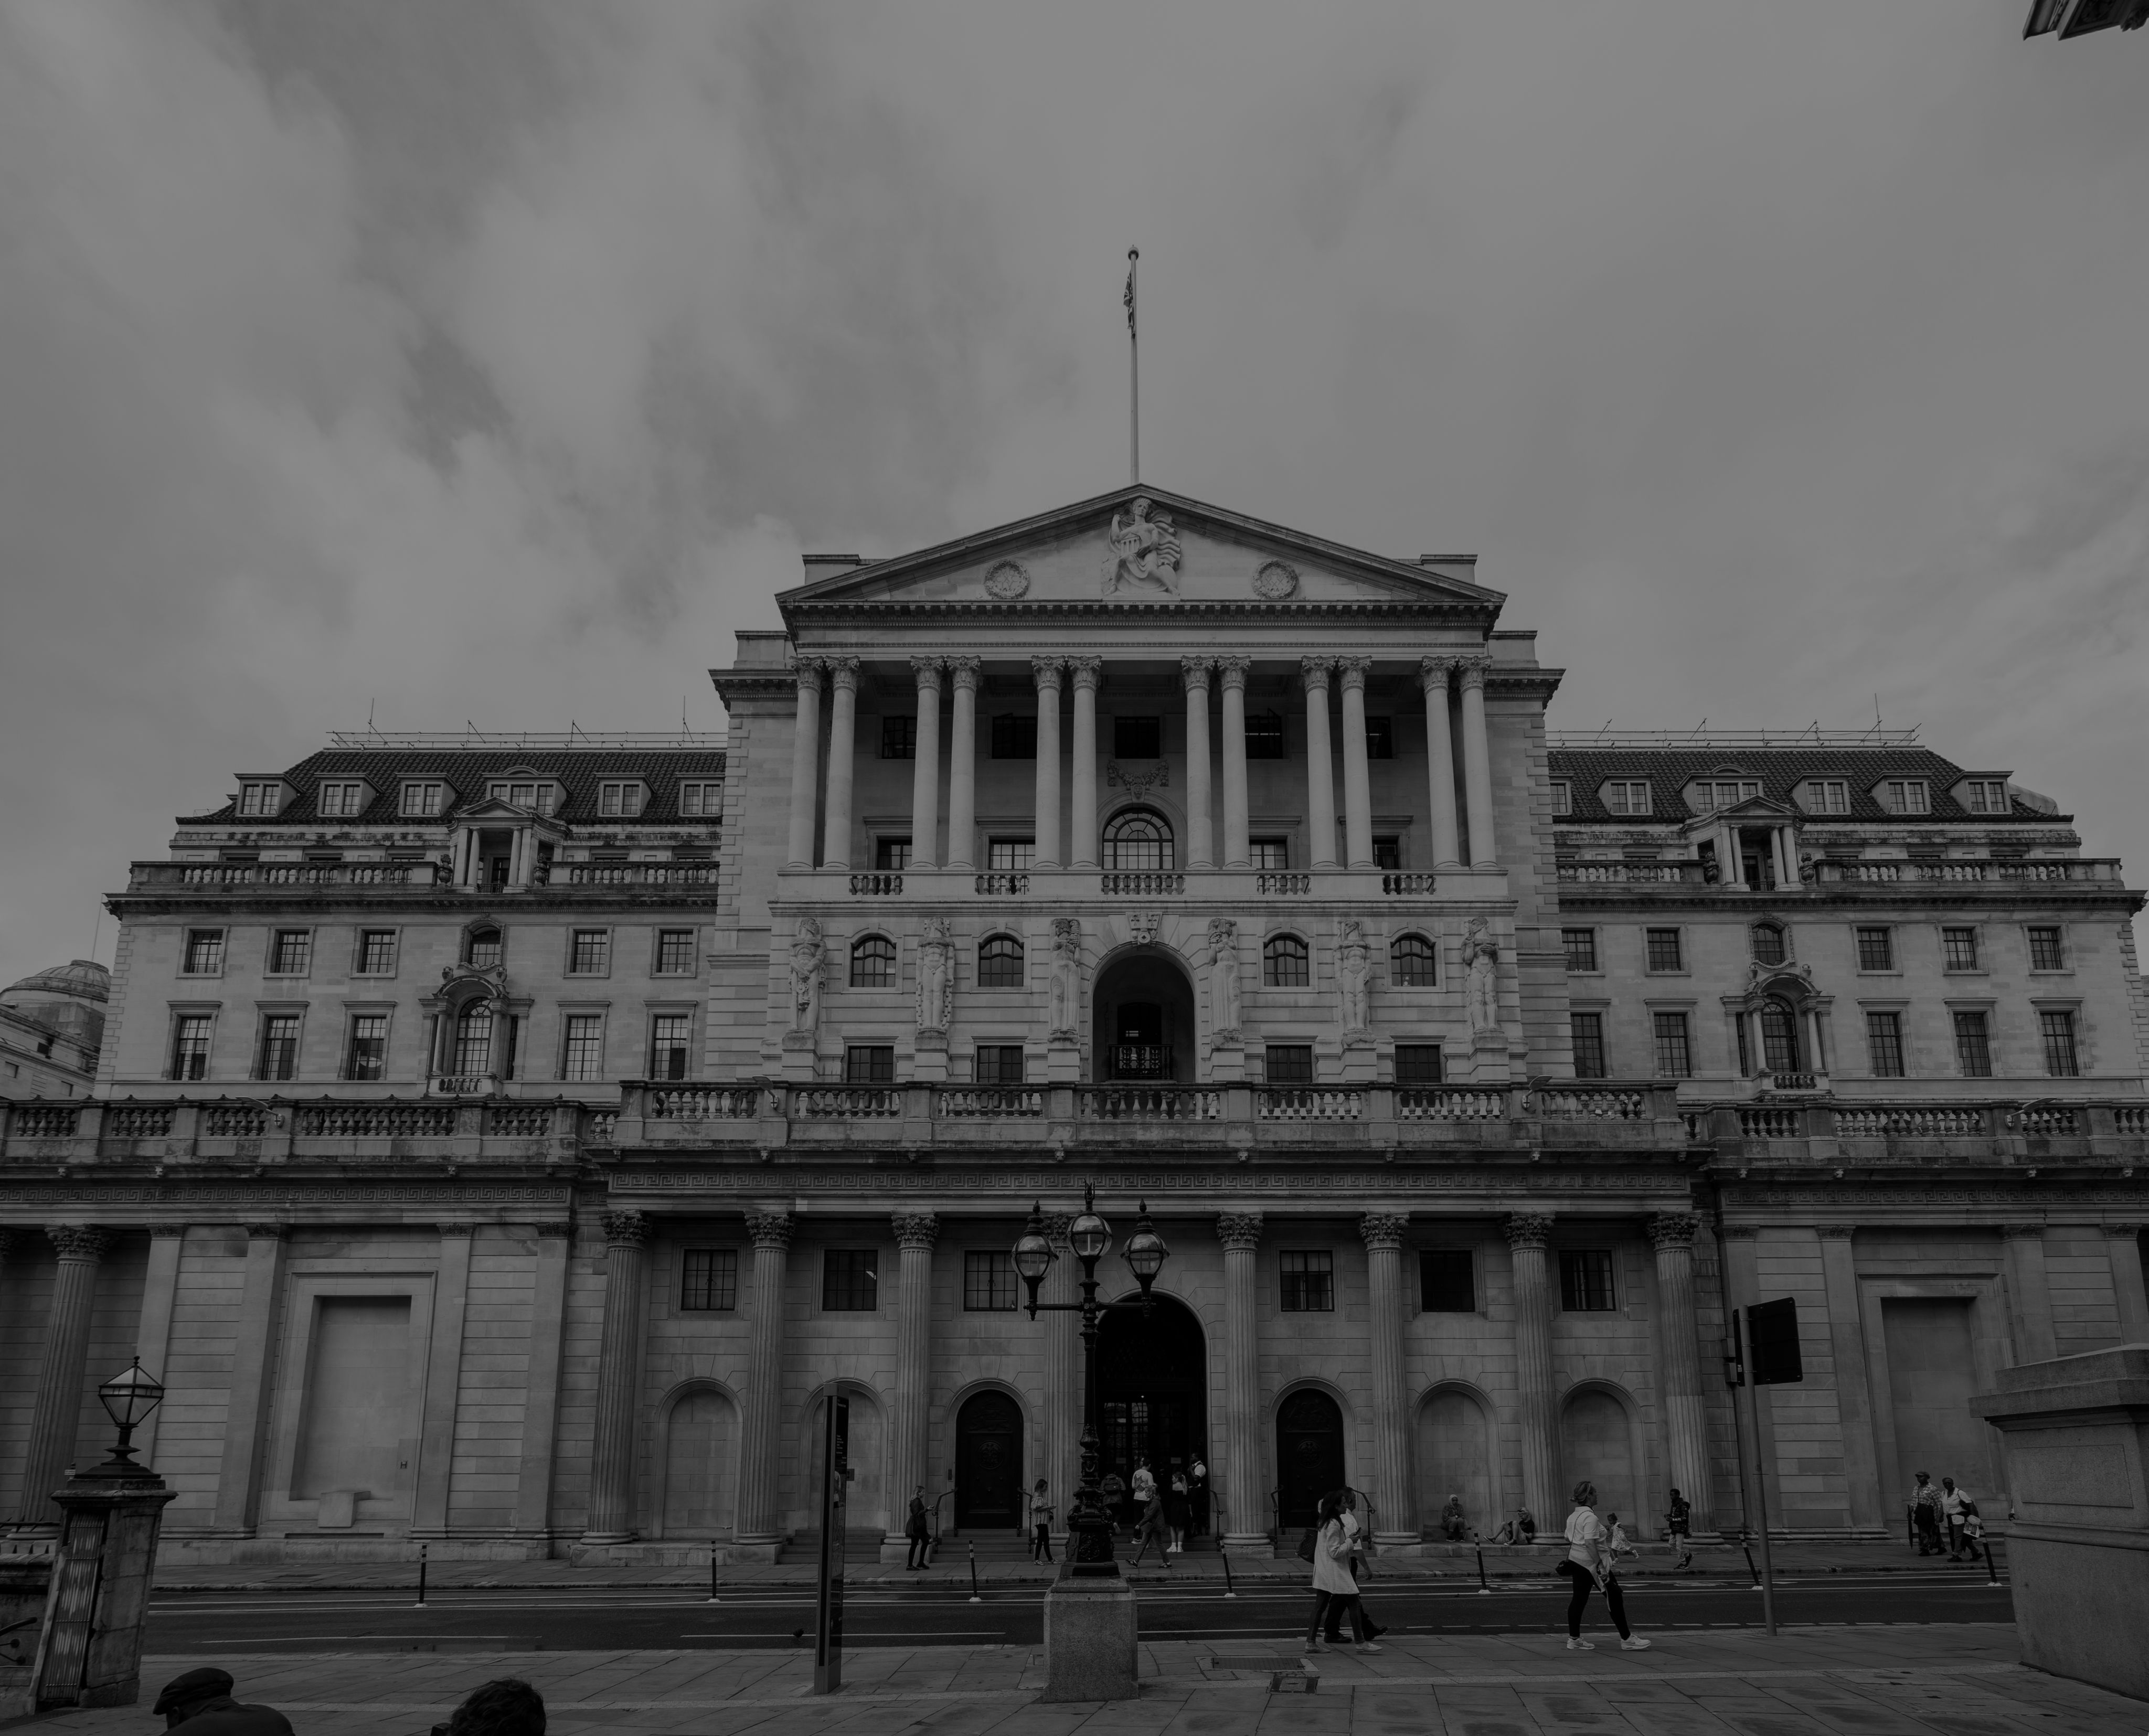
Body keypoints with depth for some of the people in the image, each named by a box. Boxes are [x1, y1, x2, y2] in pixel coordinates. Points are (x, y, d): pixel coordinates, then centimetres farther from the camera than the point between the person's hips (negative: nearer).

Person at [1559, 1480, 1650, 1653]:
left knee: (1579, 1598, 10)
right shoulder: (1590, 1517, -18)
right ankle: (1626, 1640, 6)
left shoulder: (1572, 1517, 12)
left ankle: (1574, 1639, 11)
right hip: (1591, 1563, -9)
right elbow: (1590, 1543, -26)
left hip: (1576, 1561, 9)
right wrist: (1601, 1568, -25)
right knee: (1614, 1598, 1)